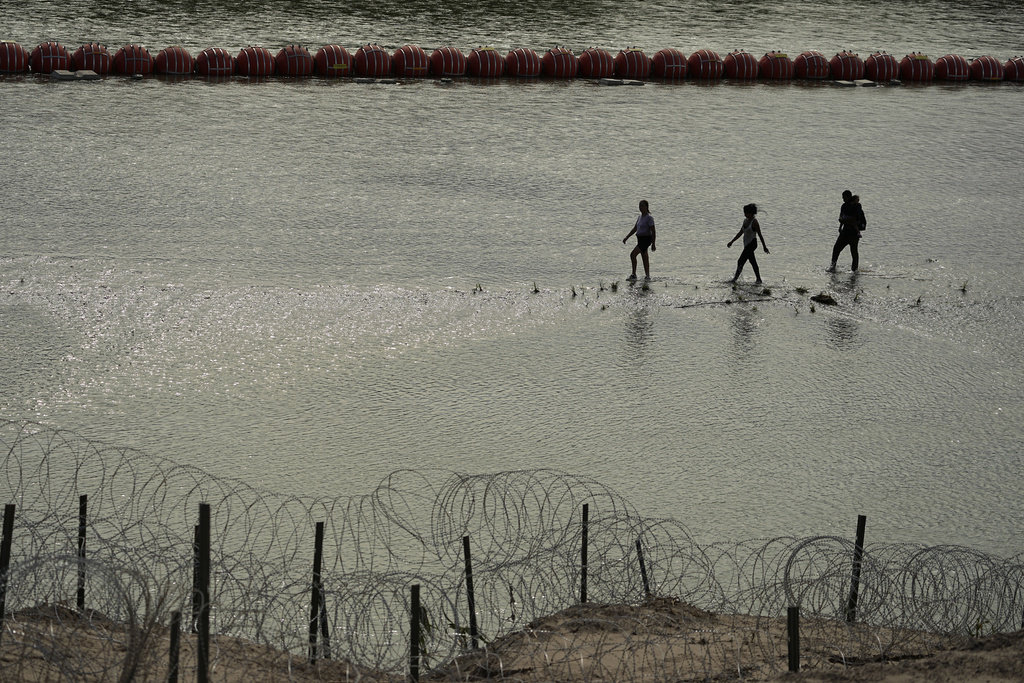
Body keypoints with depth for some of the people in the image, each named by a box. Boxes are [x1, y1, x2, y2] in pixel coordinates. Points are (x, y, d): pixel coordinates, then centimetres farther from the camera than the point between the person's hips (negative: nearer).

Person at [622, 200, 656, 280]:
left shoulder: (649, 218, -13)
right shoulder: (640, 217, 13)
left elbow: (653, 231, -16)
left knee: (633, 254, -18)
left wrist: (653, 244, -18)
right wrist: (626, 237, 11)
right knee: (645, 258, 13)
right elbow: (635, 229, 19)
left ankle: (634, 275, -16)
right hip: (640, 239, 9)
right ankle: (647, 276, 20)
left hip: (646, 239, -9)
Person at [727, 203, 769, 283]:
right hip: (747, 244, 9)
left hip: (752, 243, -9)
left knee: (741, 261, -13)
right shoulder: (745, 221, 10)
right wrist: (732, 241, 15)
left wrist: (764, 247, -8)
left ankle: (735, 278, -12)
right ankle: (758, 280, 19)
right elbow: (740, 233, 17)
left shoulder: (754, 222, -14)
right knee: (753, 262, 13)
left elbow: (760, 235, -11)